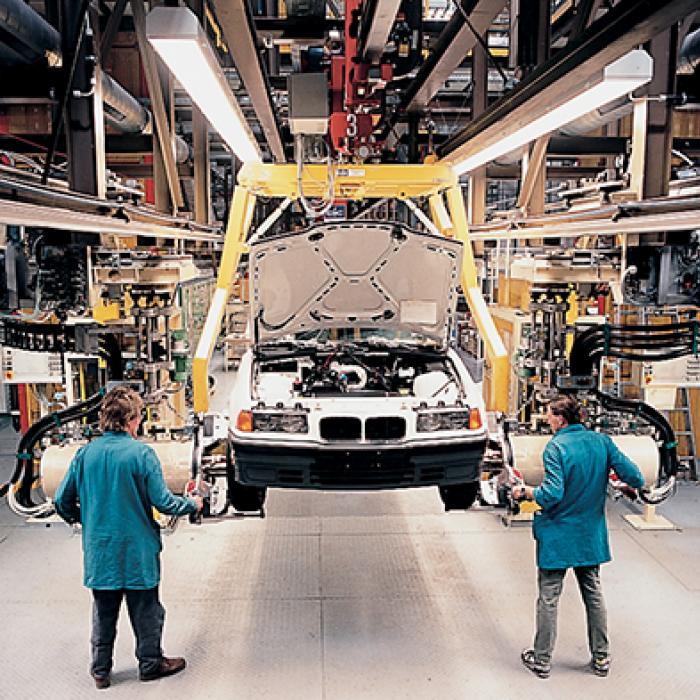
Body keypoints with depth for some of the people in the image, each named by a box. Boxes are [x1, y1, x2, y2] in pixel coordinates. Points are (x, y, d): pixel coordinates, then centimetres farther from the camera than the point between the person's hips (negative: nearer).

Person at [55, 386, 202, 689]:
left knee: (103, 612, 19)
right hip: (137, 550, -4)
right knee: (146, 611, 15)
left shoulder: (85, 453, -4)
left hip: (99, 551, 4)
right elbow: (162, 502, -16)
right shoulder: (141, 453, -17)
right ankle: (150, 663, 29)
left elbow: (62, 502, 2)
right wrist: (192, 504, 2)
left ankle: (100, 670, 30)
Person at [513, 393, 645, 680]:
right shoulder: (602, 441, -4)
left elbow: (552, 494, -27)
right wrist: (625, 485, 16)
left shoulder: (556, 446, -19)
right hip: (591, 535, 5)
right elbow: (636, 479, -5)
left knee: (548, 597, 7)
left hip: (557, 535, -5)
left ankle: (542, 660, 18)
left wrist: (525, 491, -10)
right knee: (593, 594, 19)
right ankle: (601, 658, 29)